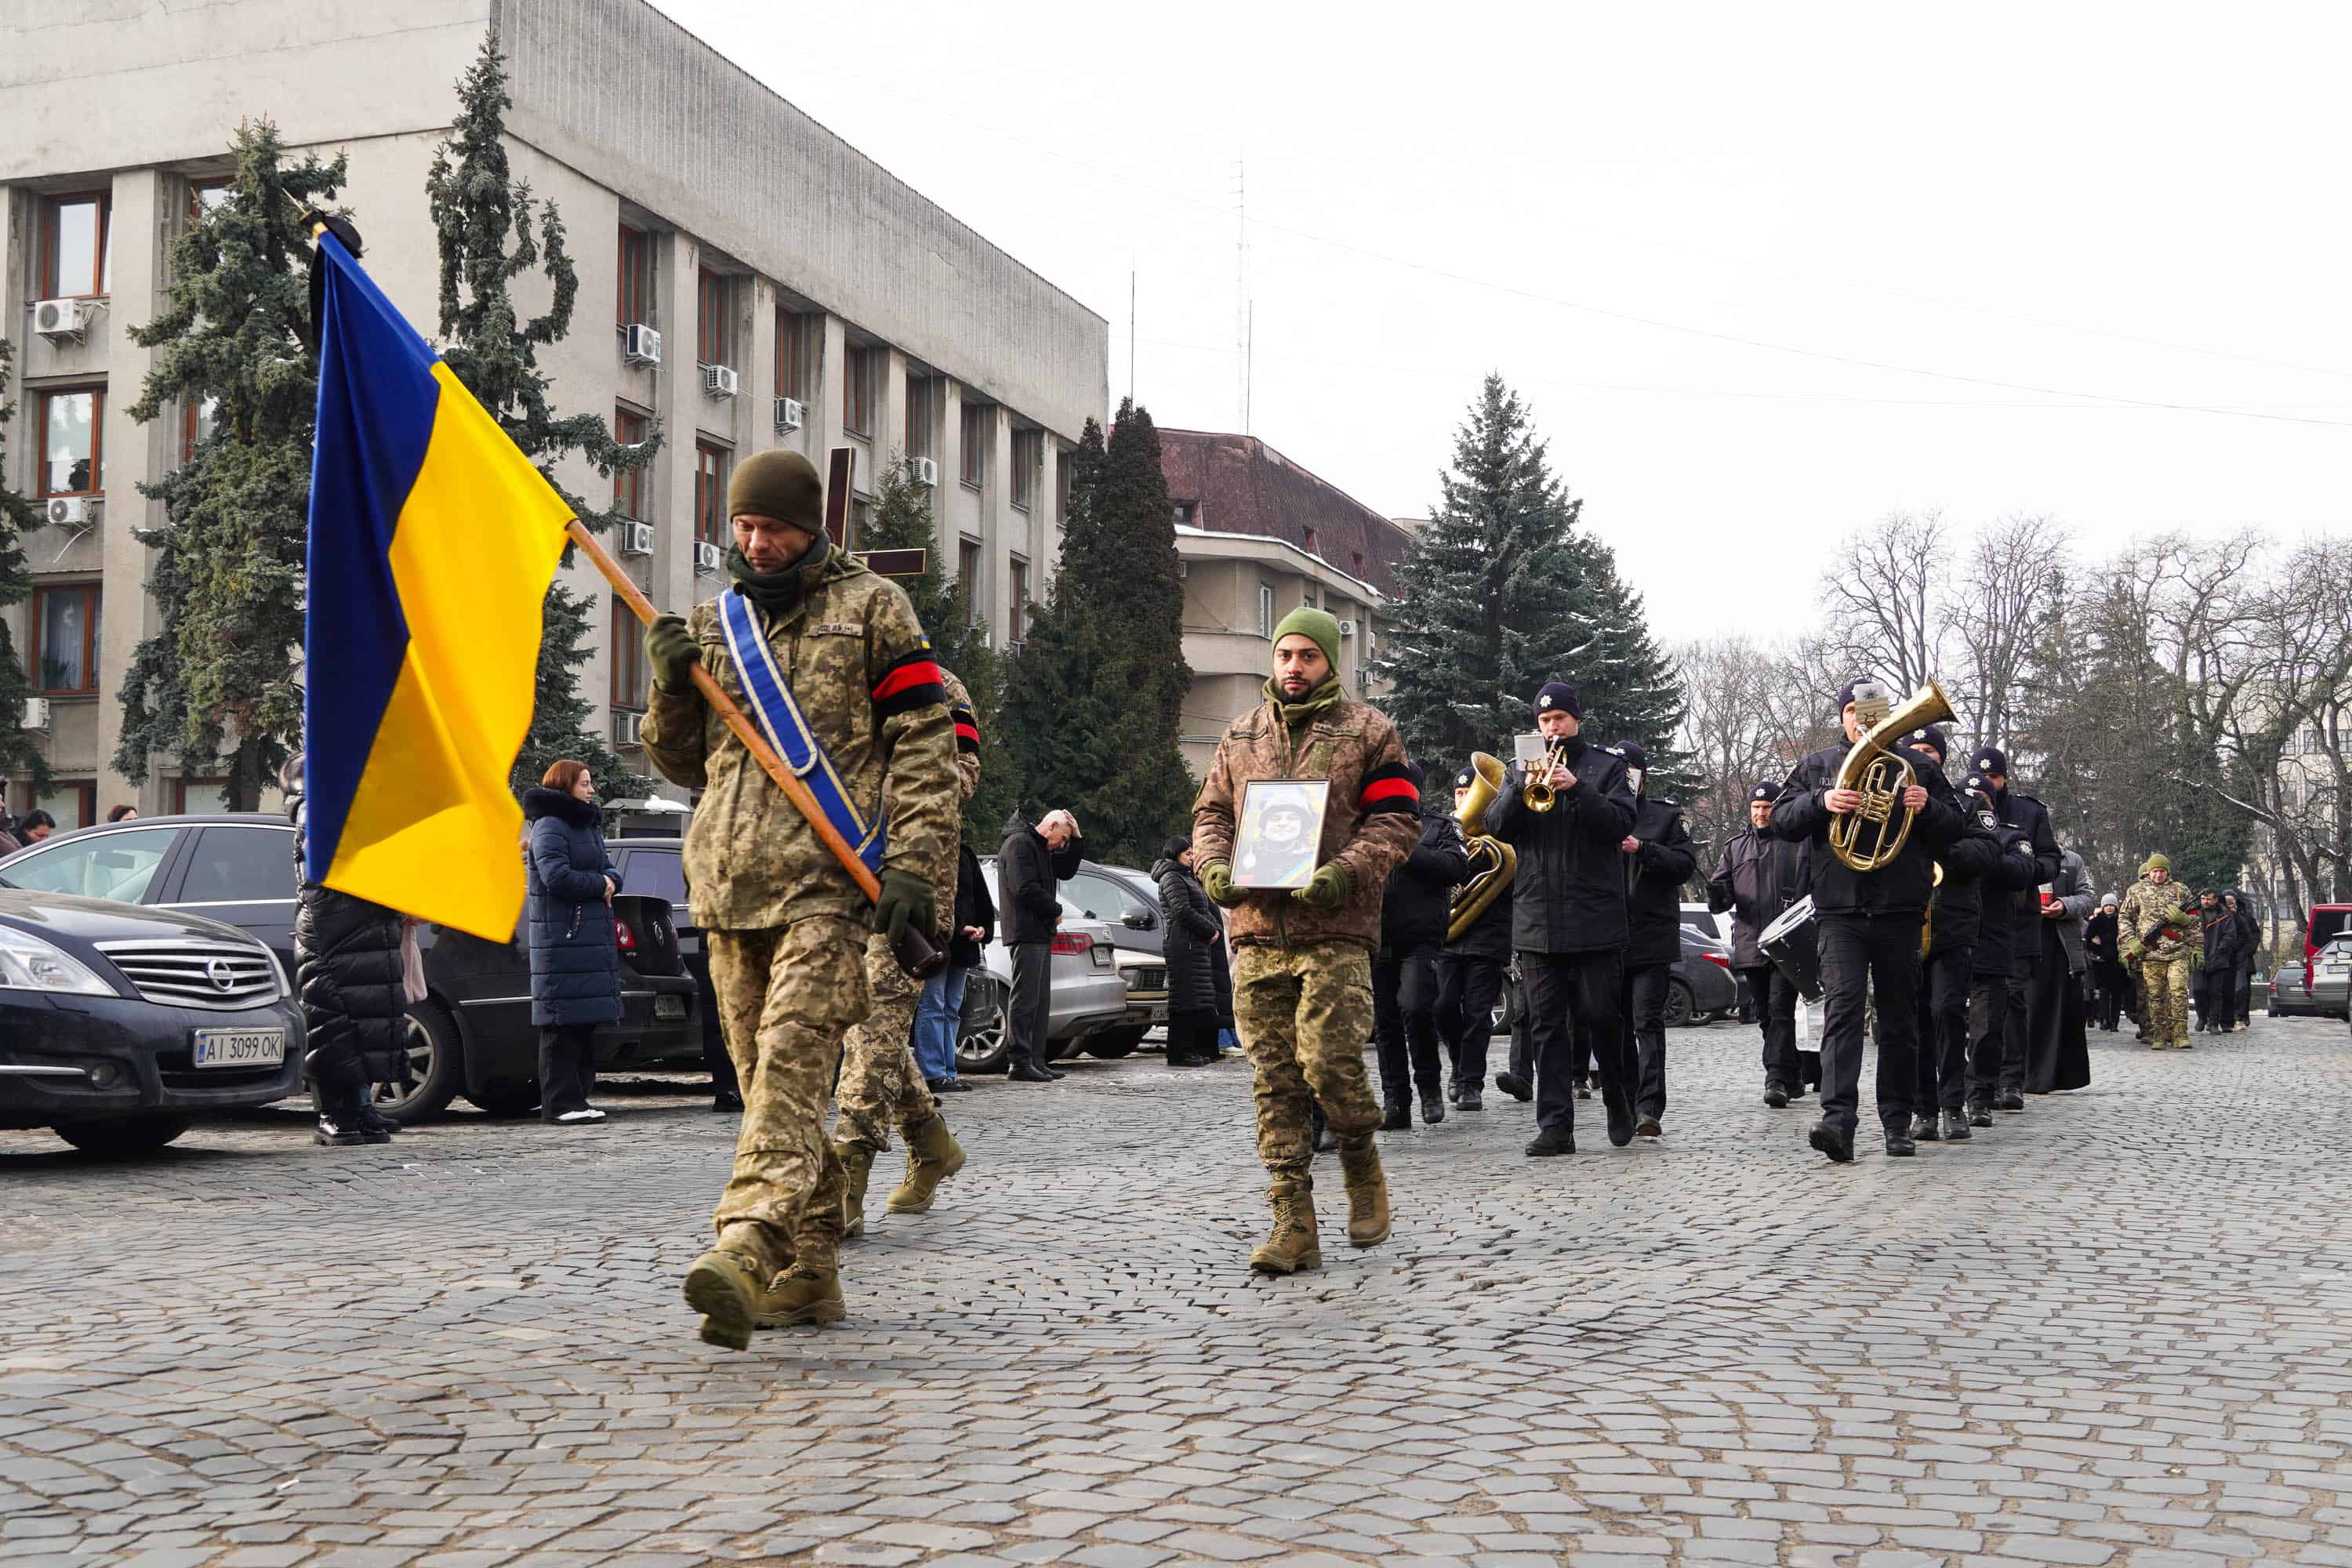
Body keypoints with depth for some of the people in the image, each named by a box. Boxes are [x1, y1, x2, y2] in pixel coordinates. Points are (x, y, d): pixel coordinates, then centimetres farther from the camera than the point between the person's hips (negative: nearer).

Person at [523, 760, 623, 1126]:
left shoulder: (588, 826, 21)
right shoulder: (550, 827, -8)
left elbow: (609, 868, 19)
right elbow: (557, 876, -20)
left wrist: (610, 881, -4)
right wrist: (599, 884, -7)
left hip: (593, 940, 9)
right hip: (562, 941, -9)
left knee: (585, 1022, 9)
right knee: (563, 1025, -8)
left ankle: (578, 1098, 14)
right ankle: (560, 1103, -7)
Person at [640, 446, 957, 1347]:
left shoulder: (870, 608, 5)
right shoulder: (712, 622, 19)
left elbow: (925, 740, -1)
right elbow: (682, 763, 23)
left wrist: (912, 865, -11)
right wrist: (672, 689, 2)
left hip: (829, 882, -6)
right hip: (730, 885, 6)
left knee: (790, 1067, -19)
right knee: (774, 1083, 8)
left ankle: (745, 1249, -32)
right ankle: (810, 1273, 15)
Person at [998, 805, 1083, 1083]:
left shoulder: (1041, 848, 20)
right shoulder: (1020, 843, -11)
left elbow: (1066, 871, 23)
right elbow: (1026, 889, -19)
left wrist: (1075, 839, 12)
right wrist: (1055, 912, -8)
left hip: (1040, 934, 10)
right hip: (1026, 933, -10)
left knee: (1041, 1001, 11)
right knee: (1026, 999, -10)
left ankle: (1036, 1061, 15)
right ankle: (1021, 1063, -9)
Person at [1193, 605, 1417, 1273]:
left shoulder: (1369, 731, 6)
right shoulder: (1241, 735, 18)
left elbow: (1396, 820, 0)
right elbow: (1211, 813, 20)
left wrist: (1345, 873, -16)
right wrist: (1215, 867, -2)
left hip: (1336, 931, -4)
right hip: (1257, 929, 4)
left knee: (1330, 1062, -13)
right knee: (1275, 1078, 1)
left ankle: (1363, 1169, 16)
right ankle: (1293, 1226, 4)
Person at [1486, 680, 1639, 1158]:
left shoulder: (1607, 767, 8)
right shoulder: (1521, 770, 16)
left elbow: (1620, 824, -7)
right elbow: (1497, 827, 3)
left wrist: (1576, 788, -20)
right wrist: (1523, 787, -14)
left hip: (1595, 917, -3)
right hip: (1537, 918, 3)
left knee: (1602, 1018, -2)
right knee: (1546, 1026, 1)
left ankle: (1620, 1100, 22)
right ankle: (1555, 1127, 2)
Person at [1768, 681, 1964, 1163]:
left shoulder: (1917, 765, 13)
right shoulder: (1819, 765, 13)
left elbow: (1953, 830, 12)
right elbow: (1781, 822, 4)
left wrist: (1927, 808, -10)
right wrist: (1821, 801, -14)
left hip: (1900, 911, 2)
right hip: (1841, 911, -1)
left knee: (1900, 1019, 7)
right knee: (1842, 1007, -16)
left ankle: (1898, 1123, 16)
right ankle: (1837, 1120, -25)